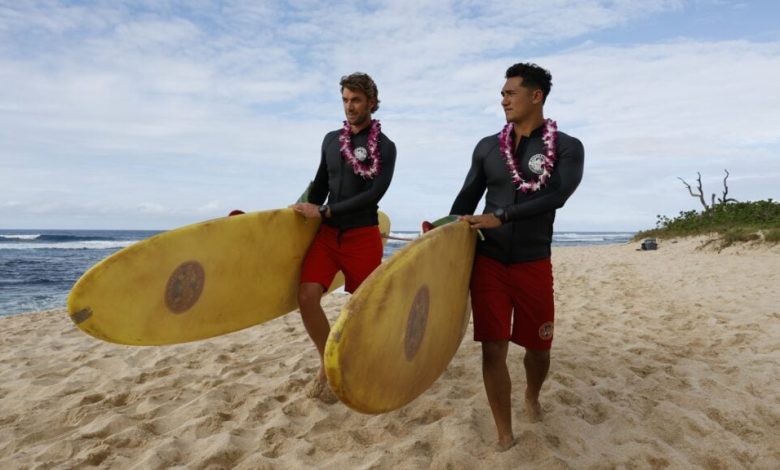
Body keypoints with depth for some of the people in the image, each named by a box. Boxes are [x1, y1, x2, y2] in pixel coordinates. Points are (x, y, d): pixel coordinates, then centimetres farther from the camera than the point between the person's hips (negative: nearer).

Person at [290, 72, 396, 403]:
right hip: (327, 233, 4)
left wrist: (324, 212, -16)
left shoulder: (384, 147, -3)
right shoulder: (330, 140, 12)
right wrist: (306, 213, 14)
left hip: (363, 235, -3)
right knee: (307, 296, -12)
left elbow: (374, 194, -14)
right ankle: (327, 363, 7)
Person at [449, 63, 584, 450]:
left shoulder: (567, 147, -1)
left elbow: (557, 196, -17)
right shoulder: (487, 147, 7)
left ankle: (531, 397, 45)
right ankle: (504, 435, 14)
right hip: (488, 261, 1)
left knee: (538, 345, 12)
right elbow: (466, 200, 9)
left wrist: (500, 217, -23)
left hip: (533, 264, -1)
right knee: (493, 348, -3)